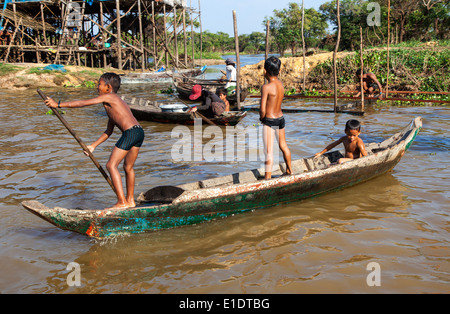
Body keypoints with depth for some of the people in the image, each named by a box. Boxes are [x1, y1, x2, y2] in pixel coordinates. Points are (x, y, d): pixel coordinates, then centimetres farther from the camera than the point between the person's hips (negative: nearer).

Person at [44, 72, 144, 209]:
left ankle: (122, 202, -5)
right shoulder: (116, 101, 31)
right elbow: (108, 131, 33)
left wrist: (59, 105, 4)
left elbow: (82, 103, -1)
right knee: (128, 167, 21)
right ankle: (130, 200, 30)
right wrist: (93, 146, 35)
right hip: (139, 132, 9)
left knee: (111, 165, -3)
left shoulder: (108, 97, 4)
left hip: (130, 132, -9)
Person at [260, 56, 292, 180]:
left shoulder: (266, 87, -21)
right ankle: (289, 170, 42)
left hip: (269, 121, -8)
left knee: (269, 151, -4)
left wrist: (261, 118, -3)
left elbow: (262, 110, -20)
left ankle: (267, 178, -1)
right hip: (281, 118, 8)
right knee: (283, 146, 24)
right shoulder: (280, 83, -1)